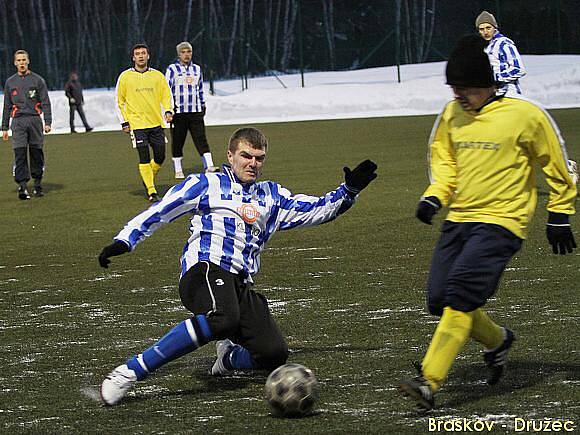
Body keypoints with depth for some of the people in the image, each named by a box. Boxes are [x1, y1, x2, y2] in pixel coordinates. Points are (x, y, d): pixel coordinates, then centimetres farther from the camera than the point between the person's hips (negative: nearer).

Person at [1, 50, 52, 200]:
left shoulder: (37, 80, 6)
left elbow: (45, 102, 4)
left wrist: (48, 122, -6)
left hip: (35, 120, -1)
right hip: (18, 121, 1)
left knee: (36, 153, 3)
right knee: (20, 154, -8)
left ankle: (38, 184, 13)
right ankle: (22, 185, -10)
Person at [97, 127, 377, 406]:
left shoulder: (271, 197, 27)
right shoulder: (206, 184, 13)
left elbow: (317, 210, 28)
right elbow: (159, 212, 12)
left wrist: (349, 190, 13)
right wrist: (124, 241, 2)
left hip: (241, 285, 6)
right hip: (206, 269, -6)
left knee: (274, 356, -13)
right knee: (223, 318, -40)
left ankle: (229, 357, 23)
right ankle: (132, 371, -40)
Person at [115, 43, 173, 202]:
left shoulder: (157, 75, 8)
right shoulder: (126, 76, 3)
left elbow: (166, 95, 12)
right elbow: (119, 101, 7)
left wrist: (168, 111, -6)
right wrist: (124, 122, 1)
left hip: (156, 123, 3)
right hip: (137, 124, -3)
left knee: (160, 157, 4)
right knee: (144, 158, -10)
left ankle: (149, 179, 32)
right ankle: (151, 192, -5)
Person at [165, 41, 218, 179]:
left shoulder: (197, 69, 14)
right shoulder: (172, 69, 0)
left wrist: (203, 104, 24)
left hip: (195, 111, 3)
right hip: (178, 111, -3)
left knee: (201, 139, -7)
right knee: (177, 142, 3)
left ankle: (209, 166, -14)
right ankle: (178, 171, 11)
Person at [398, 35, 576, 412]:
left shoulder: (525, 115, -9)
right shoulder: (452, 115, 7)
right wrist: (435, 197, 5)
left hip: (501, 221, -7)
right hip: (459, 219, 7)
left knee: (460, 292, -23)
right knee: (440, 300, 1)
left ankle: (429, 384, -25)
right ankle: (498, 340, 31)